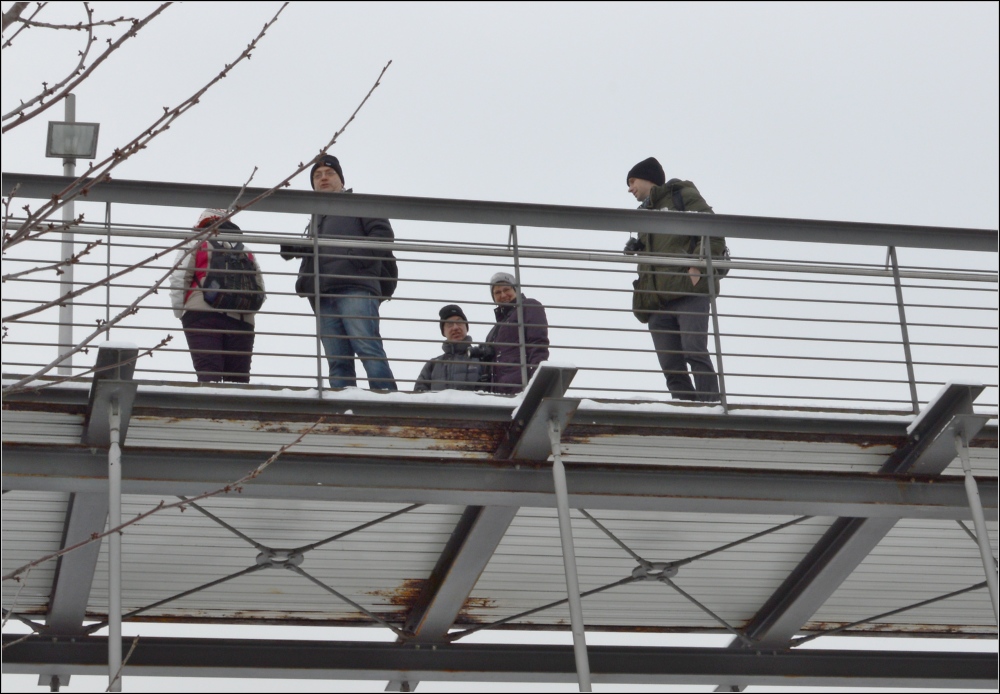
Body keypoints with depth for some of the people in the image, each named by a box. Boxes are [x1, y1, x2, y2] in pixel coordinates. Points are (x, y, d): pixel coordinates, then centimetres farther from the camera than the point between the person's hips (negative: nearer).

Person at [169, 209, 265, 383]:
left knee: (208, 374, -13)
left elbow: (178, 280, 2)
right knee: (239, 378, 3)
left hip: (202, 315, -3)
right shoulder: (247, 253, 24)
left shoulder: (195, 246, 12)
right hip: (241, 321, 3)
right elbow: (260, 291, 17)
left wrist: (179, 311, 10)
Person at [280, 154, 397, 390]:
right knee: (337, 361, -3)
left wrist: (357, 257, -11)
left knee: (367, 347, -20)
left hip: (355, 288, -6)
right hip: (323, 296, 6)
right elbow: (309, 254, 31)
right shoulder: (316, 218, 35)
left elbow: (383, 234, 2)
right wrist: (292, 249, 9)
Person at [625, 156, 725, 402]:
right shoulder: (644, 213, 30)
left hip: (688, 292, -7)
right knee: (671, 366, -2)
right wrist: (635, 250, 12)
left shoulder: (683, 196, 8)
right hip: (656, 302, 7)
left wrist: (697, 268, -13)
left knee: (695, 353, -19)